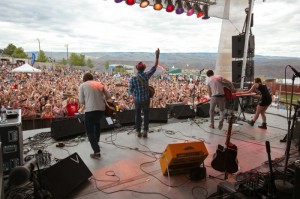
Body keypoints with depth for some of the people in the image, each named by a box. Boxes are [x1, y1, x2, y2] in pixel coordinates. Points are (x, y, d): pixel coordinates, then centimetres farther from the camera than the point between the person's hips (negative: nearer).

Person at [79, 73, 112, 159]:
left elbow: (81, 101, 1)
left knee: (89, 131, 4)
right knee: (97, 123, 33)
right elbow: (108, 96, 11)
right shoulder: (100, 84, 14)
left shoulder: (82, 85, 5)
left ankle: (97, 152, -4)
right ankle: (96, 141, 46)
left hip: (90, 110, -5)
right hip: (101, 108, 5)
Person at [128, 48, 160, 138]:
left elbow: (130, 91, -12)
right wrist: (157, 56, -2)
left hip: (137, 100, 0)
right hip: (146, 99, 0)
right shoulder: (146, 75, -14)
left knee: (137, 115, 14)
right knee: (146, 115, 13)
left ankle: (138, 132, 22)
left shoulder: (133, 78, -16)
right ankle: (145, 132, 16)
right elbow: (155, 67, -6)